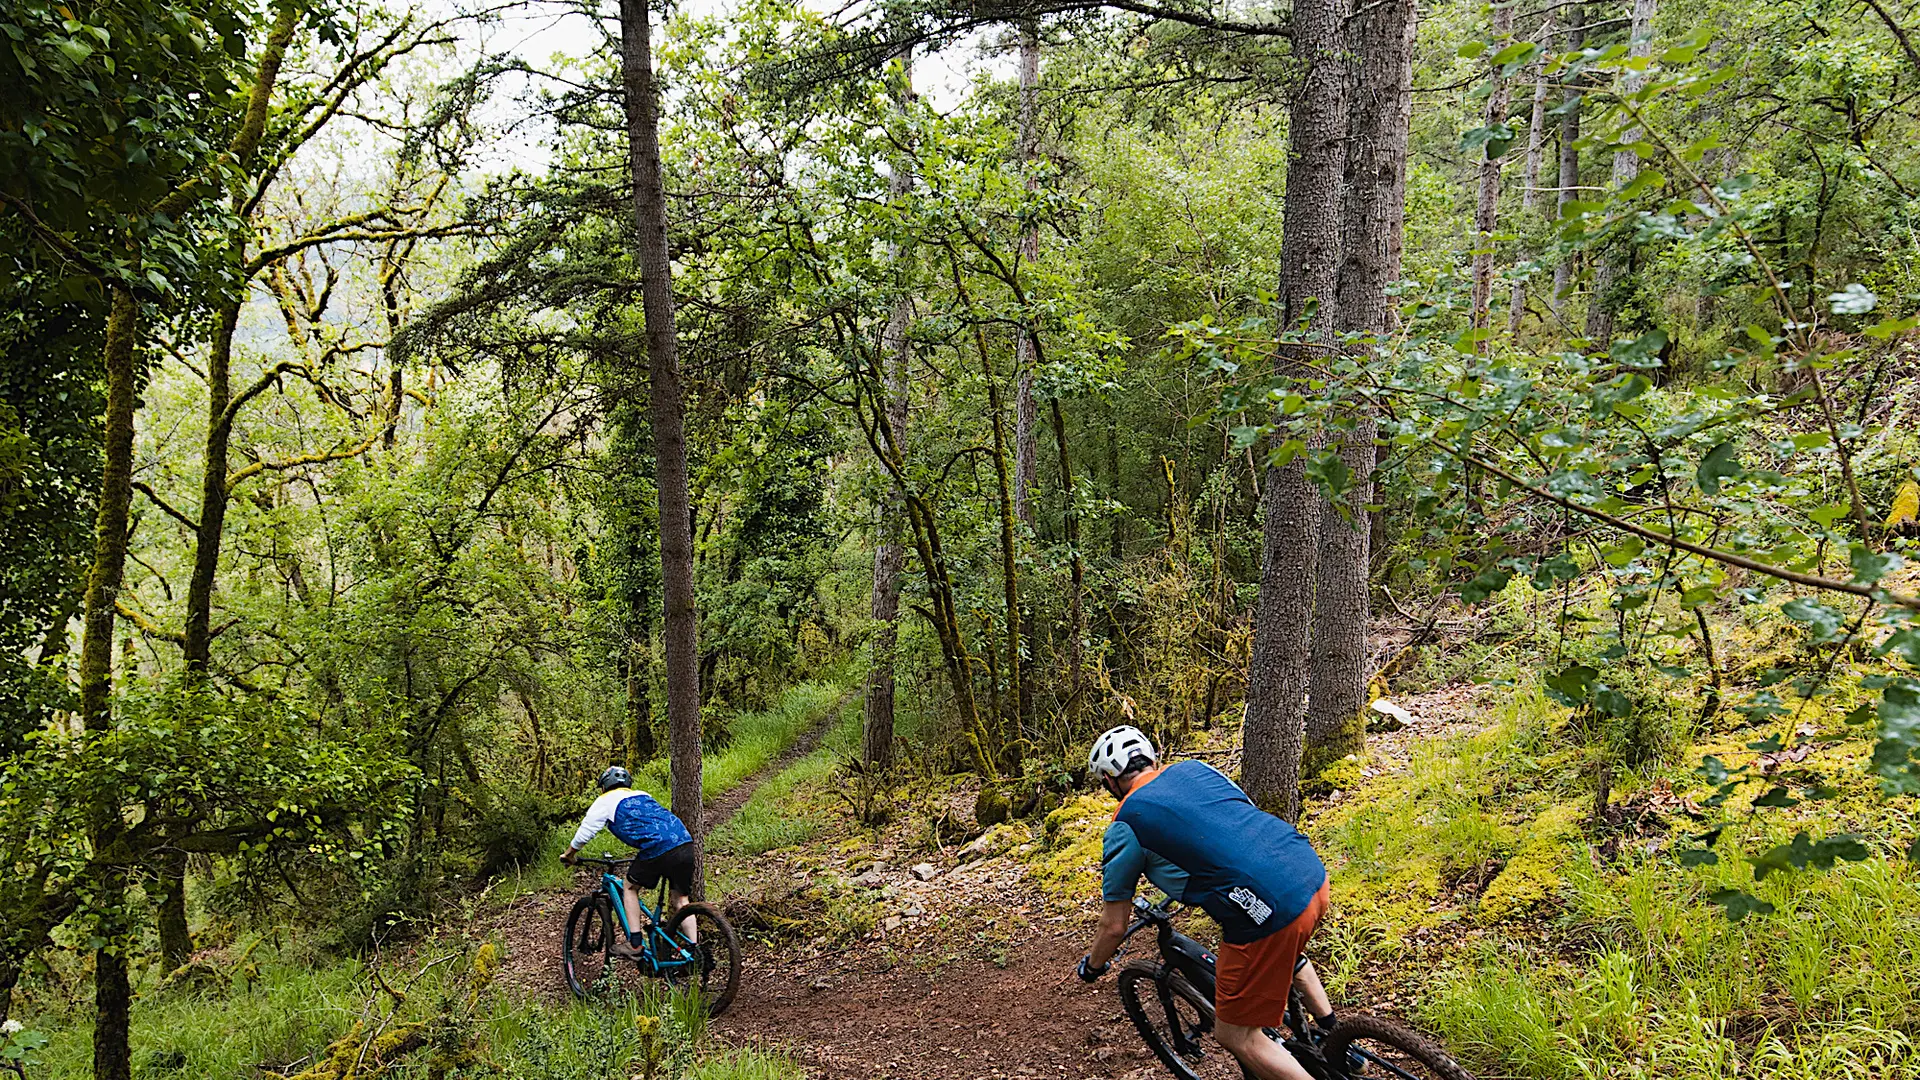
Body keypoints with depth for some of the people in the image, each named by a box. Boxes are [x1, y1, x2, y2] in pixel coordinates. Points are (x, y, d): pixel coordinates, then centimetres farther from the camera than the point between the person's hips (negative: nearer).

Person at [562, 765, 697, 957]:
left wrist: (568, 855, 36)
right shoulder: (643, 795, 33)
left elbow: (583, 834, 18)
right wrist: (639, 855, 58)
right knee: (679, 900, 17)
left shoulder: (605, 801, 16)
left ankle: (633, 944, 15)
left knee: (630, 888, 19)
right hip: (686, 843, 6)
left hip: (658, 848, -5)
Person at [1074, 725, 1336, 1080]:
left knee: (1236, 1034, 12)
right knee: (1283, 953, 41)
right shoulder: (1195, 768, 17)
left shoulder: (1125, 827, 2)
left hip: (1270, 911, -8)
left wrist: (1091, 967, 29)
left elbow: (1114, 926, 7)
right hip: (1313, 874, 8)